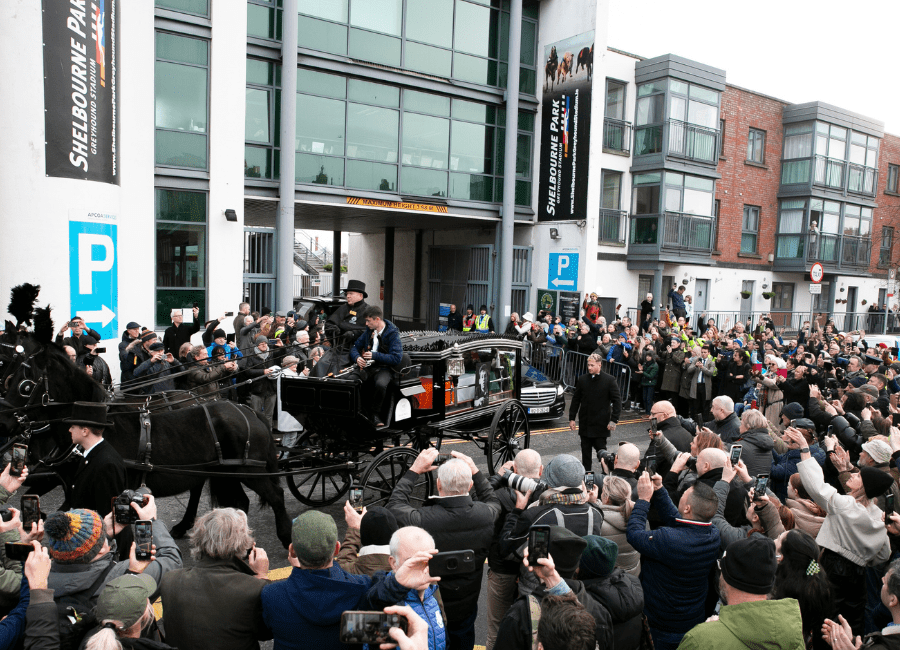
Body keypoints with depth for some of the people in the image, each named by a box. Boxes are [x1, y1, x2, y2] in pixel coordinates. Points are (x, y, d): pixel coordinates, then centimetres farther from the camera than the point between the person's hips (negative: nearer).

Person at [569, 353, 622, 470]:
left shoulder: (609, 380, -5)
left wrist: (614, 420, -9)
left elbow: (617, 400, -3)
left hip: (601, 424, -3)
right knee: (586, 452, 10)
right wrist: (572, 418, 7)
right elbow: (576, 400, 10)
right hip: (585, 424, 3)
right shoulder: (582, 379, 4)